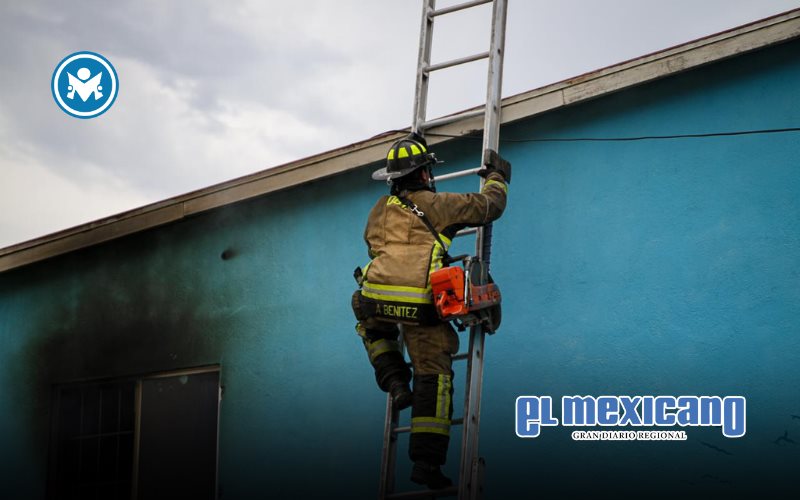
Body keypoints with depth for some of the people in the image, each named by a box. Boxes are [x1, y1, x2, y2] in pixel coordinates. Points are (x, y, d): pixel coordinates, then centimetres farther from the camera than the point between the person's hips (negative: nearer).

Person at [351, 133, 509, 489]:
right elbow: (489, 206, 14)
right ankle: (426, 462, -2)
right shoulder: (437, 204, 7)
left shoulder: (380, 210, 20)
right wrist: (497, 179, 34)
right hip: (421, 307, -4)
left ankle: (395, 382, 19)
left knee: (372, 329, 40)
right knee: (433, 378, 3)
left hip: (377, 299, 4)